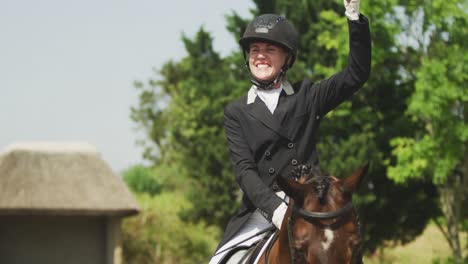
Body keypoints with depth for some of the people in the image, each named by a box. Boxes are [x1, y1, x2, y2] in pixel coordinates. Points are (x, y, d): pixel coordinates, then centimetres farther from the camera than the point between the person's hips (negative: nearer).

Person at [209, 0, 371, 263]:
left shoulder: (307, 97, 12)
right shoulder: (236, 112, 10)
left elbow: (357, 74, 2)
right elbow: (244, 169, -1)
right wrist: (274, 208, -19)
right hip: (261, 213, 1)